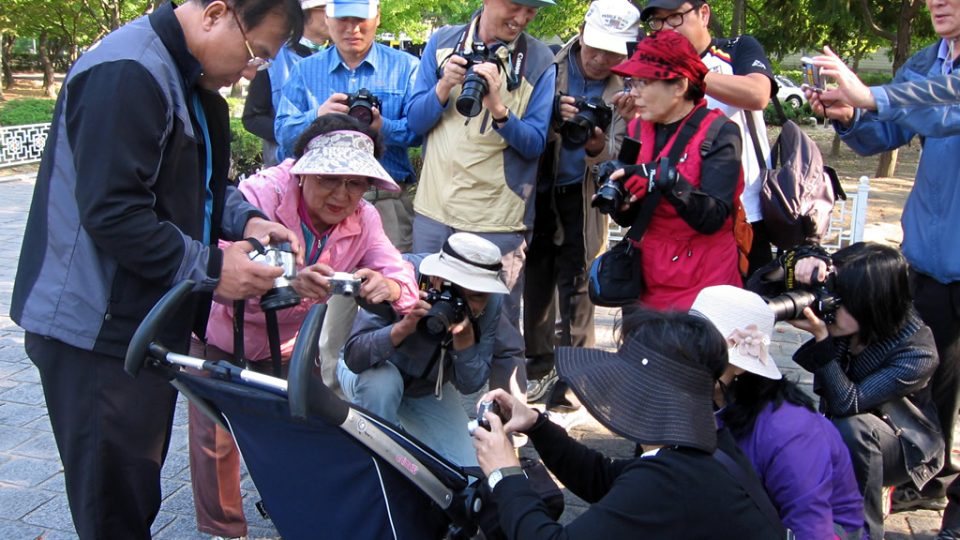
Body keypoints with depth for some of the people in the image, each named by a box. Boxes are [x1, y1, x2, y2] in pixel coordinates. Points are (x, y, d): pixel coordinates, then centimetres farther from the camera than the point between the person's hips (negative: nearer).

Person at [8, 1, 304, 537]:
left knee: (138, 492, 19)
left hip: (148, 321, 10)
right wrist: (210, 268, -19)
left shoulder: (191, 80, 12)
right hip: (99, 329, -10)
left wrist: (244, 218, 3)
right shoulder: (127, 73, -21)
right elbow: (113, 213, -26)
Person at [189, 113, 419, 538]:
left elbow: (405, 282, -26)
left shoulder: (363, 220, -16)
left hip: (285, 343, 4)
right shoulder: (262, 193, -30)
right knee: (217, 437, -4)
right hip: (221, 336, -3)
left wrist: (385, 286, -51)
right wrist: (288, 282, -63)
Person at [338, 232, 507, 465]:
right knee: (382, 382, -38)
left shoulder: (490, 301, -24)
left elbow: (470, 385, -21)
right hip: (370, 371, -3)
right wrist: (403, 327, -53)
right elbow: (354, 358, -37)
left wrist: (465, 339, -40)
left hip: (430, 390, 3)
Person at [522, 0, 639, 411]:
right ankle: (537, 355, 30)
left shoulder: (627, 87, -5)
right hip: (539, 187, 1)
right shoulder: (550, 66, -6)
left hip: (582, 195, -1)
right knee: (536, 276, 13)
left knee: (576, 283, 2)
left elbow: (617, 150, -11)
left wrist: (598, 146, -34)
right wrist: (554, 118, -27)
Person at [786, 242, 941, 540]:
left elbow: (848, 404, -36)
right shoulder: (842, 312, -18)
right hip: (841, 434, 5)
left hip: (906, 446, -5)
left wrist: (821, 337, -46)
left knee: (852, 428, -36)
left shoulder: (917, 352, -30)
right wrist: (809, 263, -35)